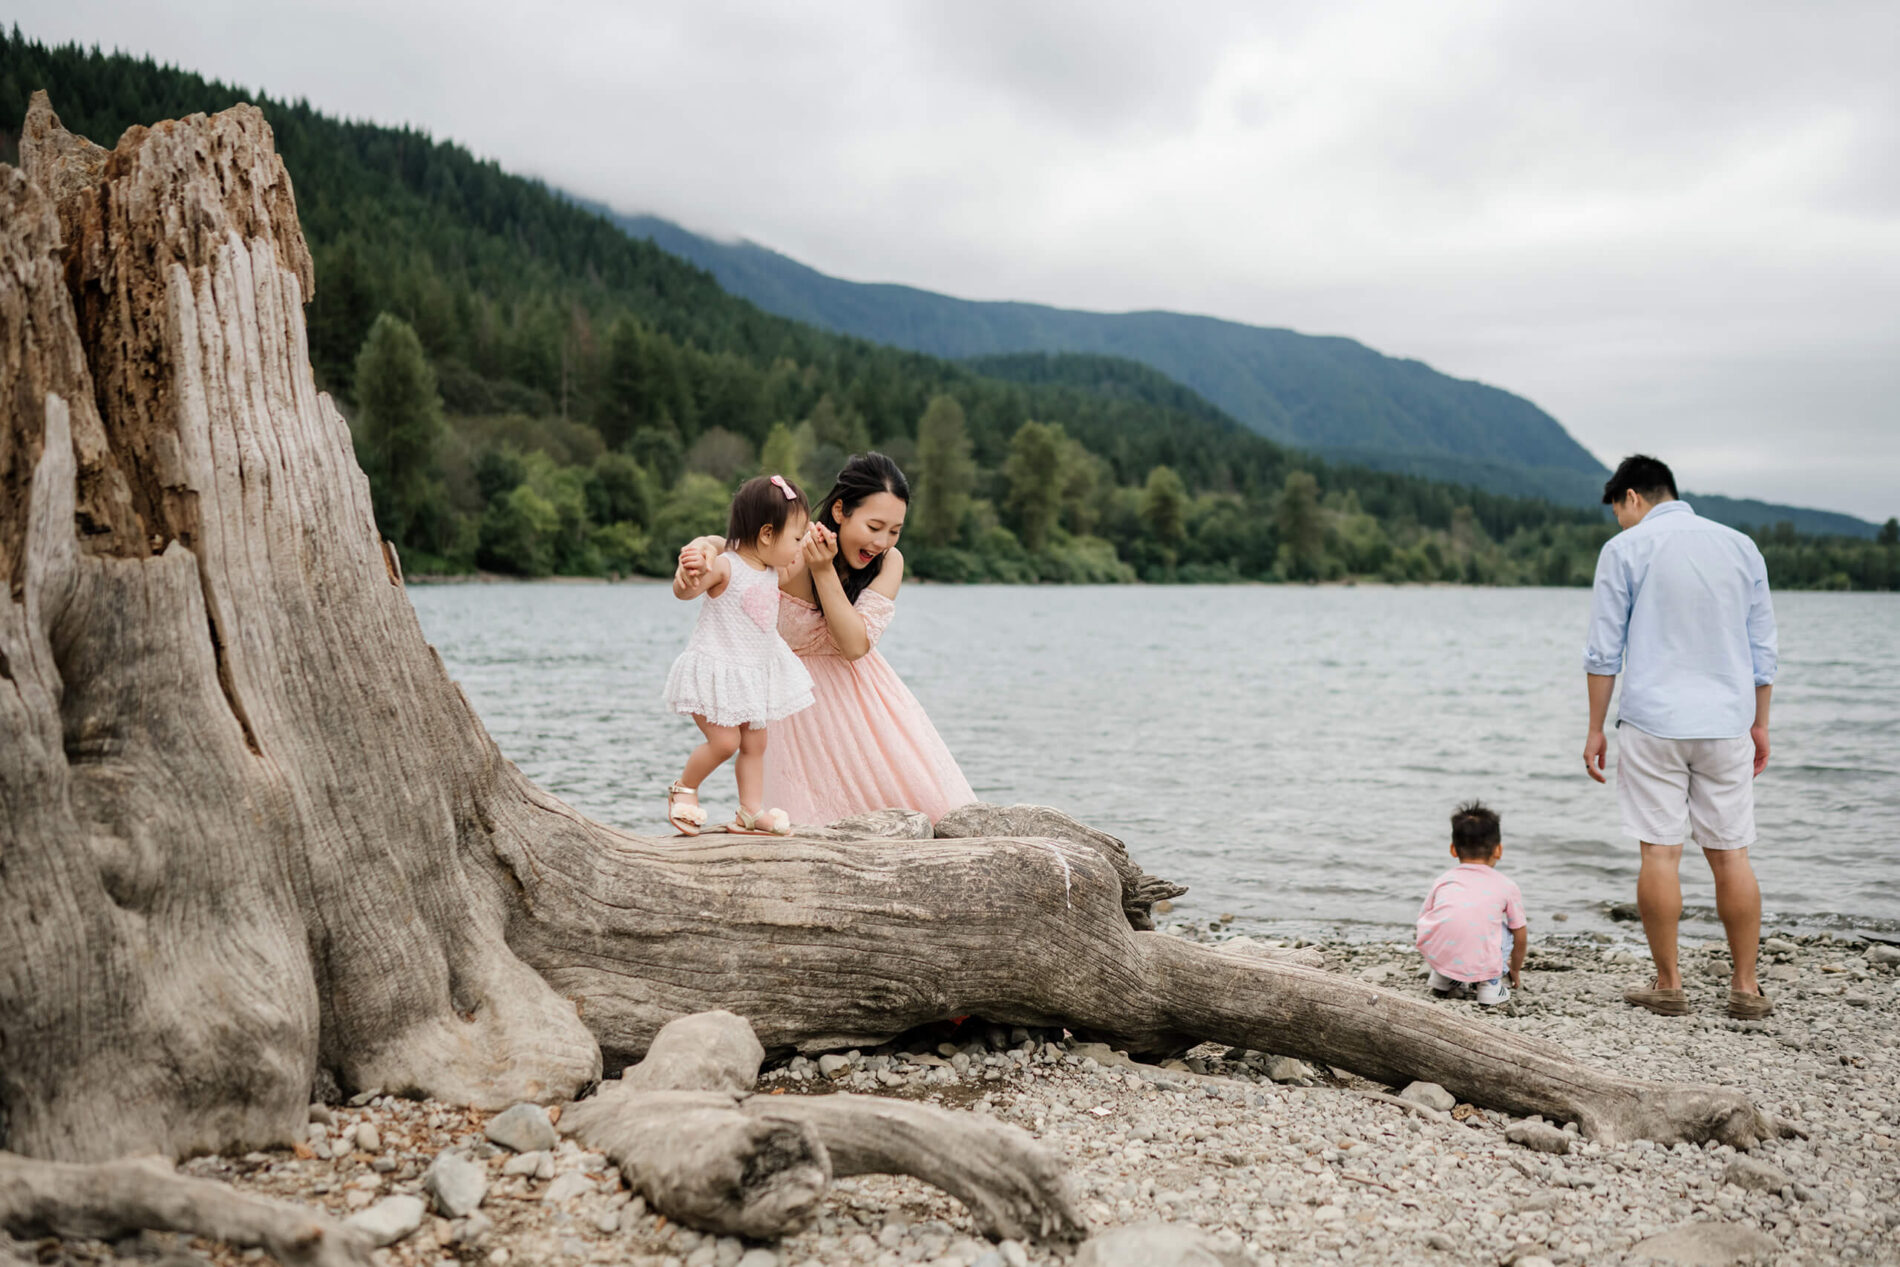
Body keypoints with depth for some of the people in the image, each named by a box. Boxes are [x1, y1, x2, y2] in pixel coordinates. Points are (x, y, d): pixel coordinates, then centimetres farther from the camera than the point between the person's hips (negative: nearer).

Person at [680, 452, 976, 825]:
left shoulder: (889, 561, -15)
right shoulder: (788, 556, -24)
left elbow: (855, 644, -23)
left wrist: (825, 571, -32)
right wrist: (701, 550, -39)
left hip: (860, 692, 3)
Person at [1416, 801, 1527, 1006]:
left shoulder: (1442, 881, 17)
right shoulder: (1506, 885, 12)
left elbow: (1423, 922, 23)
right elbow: (1520, 937, 19)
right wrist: (1515, 970, 39)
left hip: (1435, 957, 3)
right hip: (1480, 965, -3)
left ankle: (1442, 978, 28)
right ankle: (1490, 983, 14)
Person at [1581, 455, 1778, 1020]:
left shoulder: (1625, 550, -2)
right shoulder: (1741, 547, 10)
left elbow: (1604, 651, -4)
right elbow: (1763, 649, 13)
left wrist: (1596, 729, 3)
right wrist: (1759, 725, 20)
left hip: (1653, 723, -4)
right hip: (1727, 725, 4)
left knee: (1660, 853, 1)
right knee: (1731, 854, 8)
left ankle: (1668, 985, 7)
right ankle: (1746, 989, 12)